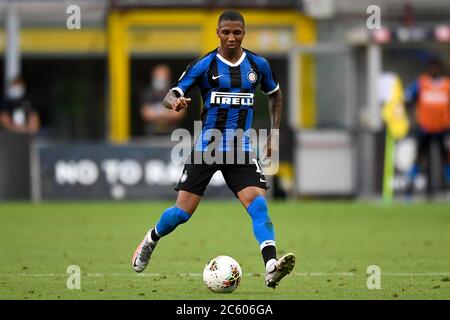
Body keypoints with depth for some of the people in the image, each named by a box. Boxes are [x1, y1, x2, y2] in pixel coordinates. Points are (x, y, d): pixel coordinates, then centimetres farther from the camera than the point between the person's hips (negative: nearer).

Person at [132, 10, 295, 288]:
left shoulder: (258, 64, 4)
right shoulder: (204, 65, -6)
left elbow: (275, 94, 22)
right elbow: (172, 94, -9)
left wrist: (274, 133, 15)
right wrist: (175, 102, -34)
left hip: (242, 149, 2)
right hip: (206, 147, -1)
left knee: (258, 204, -20)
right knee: (183, 212, 0)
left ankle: (272, 268, -32)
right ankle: (150, 240, 32)